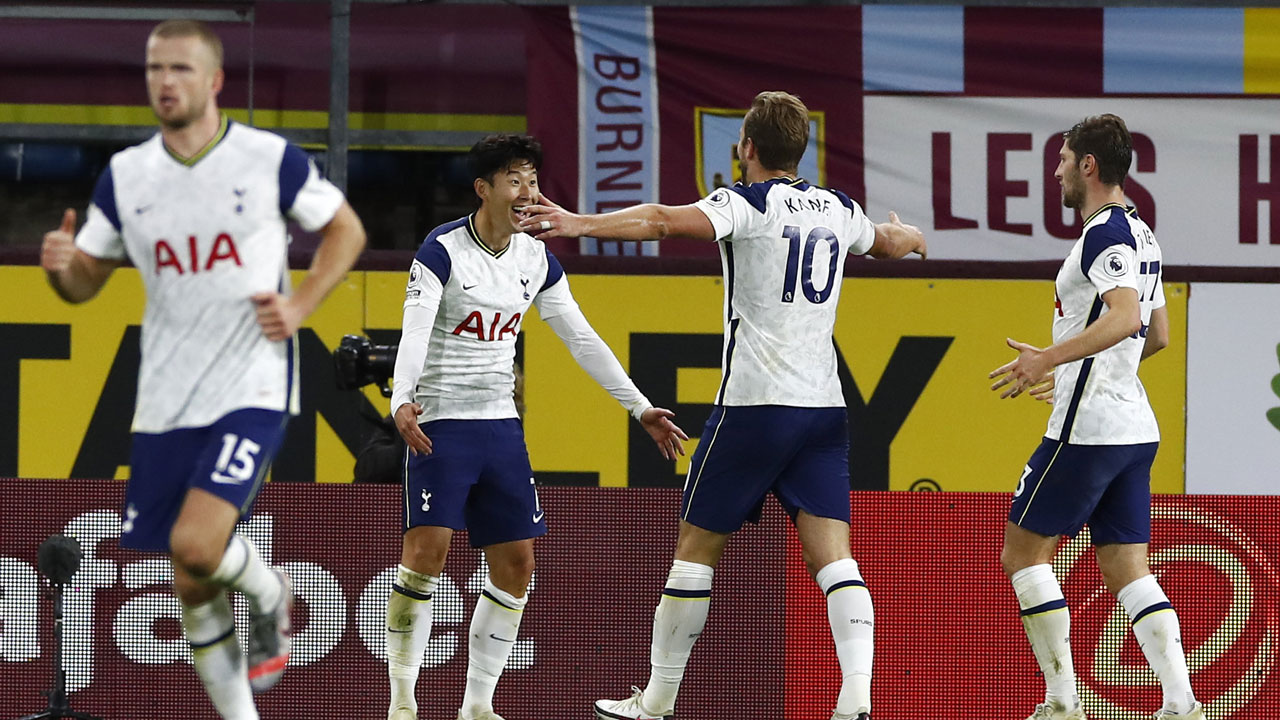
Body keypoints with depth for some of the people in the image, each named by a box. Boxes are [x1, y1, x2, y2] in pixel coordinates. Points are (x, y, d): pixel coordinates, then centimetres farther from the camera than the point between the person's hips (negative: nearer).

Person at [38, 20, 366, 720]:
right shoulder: (125, 176, 4)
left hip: (253, 388, -4)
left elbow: (346, 230, 8)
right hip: (166, 399, 4)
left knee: (196, 543, -22)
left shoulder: (271, 160, -5)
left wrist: (300, 305, -7)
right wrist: (60, 267, -12)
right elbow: (86, 280, 12)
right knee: (193, 587, 6)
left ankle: (270, 596, 11)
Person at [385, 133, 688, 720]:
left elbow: (582, 340, 14)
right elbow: (415, 330, -24)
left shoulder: (535, 259, 7)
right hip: (440, 423, -7)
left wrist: (641, 408, 12)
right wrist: (401, 399, -41)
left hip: (501, 426, 7)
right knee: (426, 550, -18)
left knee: (516, 562, 3)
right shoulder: (442, 251, -11)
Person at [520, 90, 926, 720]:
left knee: (696, 544, 6)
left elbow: (667, 220, -24)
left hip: (754, 404, -5)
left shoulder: (748, 204, -5)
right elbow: (892, 243, 36)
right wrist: (909, 236, 60)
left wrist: (583, 224, -30)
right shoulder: (839, 210, 13)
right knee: (832, 554, -1)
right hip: (824, 407, 5)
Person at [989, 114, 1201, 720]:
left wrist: (1050, 358, -35)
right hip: (1133, 427, 9)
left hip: (1087, 430, -9)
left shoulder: (1105, 233, -13)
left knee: (1022, 550, 1)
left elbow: (1124, 316, -28)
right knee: (1127, 570, 6)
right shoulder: (1140, 235, 18)